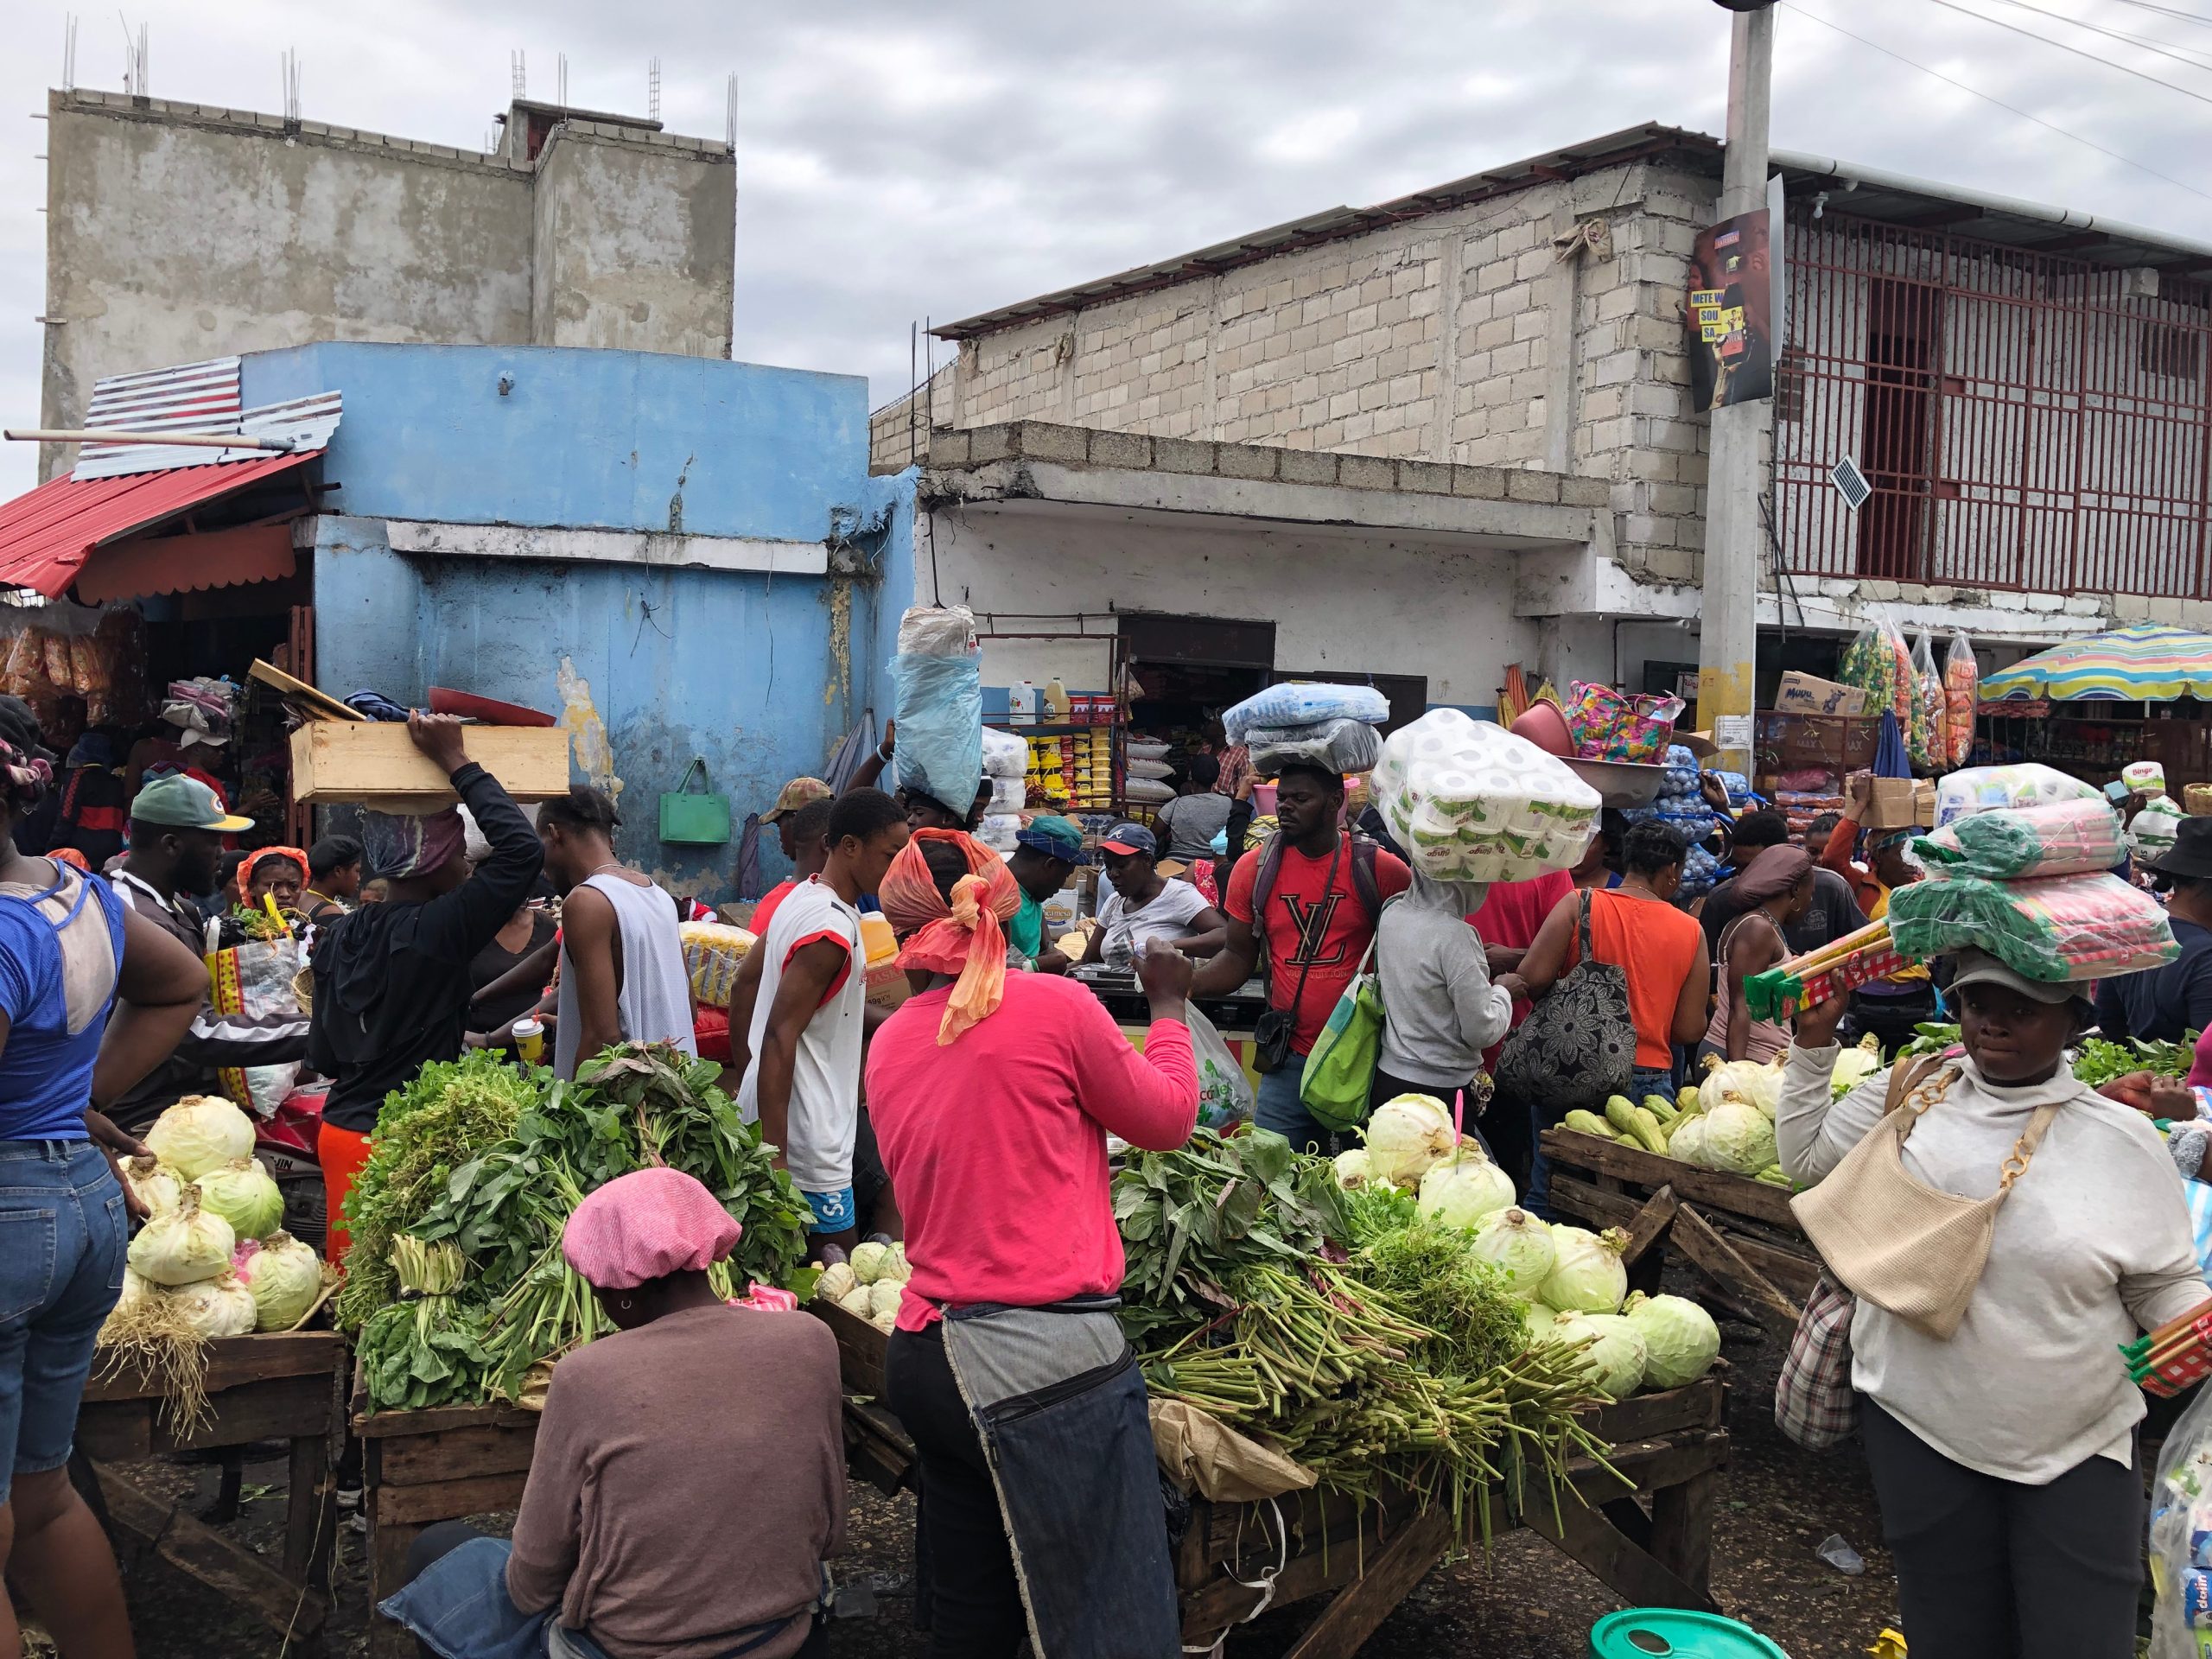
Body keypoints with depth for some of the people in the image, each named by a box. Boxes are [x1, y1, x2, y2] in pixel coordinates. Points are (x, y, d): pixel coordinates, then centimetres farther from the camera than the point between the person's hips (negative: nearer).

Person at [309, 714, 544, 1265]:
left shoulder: (337, 937, 5)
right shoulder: (437, 930, -17)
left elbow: (324, 1057, 12)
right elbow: (523, 850, -21)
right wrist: (455, 762, -14)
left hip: (340, 1131, 8)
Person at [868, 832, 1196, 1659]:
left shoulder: (888, 1044, 8)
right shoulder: (1055, 1004, -9)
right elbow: (1168, 1119, 5)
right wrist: (1169, 1006, 20)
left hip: (925, 1355, 7)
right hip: (1052, 1355, -6)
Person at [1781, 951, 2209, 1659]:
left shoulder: (2122, 1138, -5)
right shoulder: (1907, 1095, -1)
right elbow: (1805, 1157, 13)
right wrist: (1814, 1042, 7)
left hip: (2078, 1447, -1)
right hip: (1919, 1427, 1)